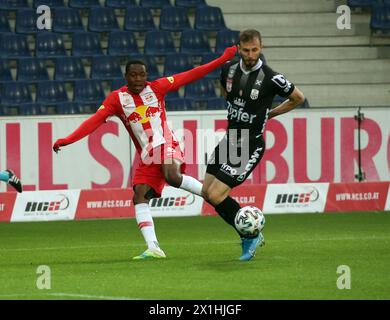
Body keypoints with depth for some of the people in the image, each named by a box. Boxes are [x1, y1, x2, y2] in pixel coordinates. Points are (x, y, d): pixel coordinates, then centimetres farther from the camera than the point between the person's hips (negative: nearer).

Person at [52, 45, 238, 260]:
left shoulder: (156, 88, 0)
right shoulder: (117, 99, 1)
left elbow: (190, 76, 1)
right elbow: (95, 121, -6)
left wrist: (222, 60, -2)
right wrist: (67, 140, -19)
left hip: (165, 145, -3)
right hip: (147, 157, 3)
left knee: (172, 176, -33)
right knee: (139, 196, -11)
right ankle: (153, 248, -14)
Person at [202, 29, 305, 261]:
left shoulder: (270, 78, -17)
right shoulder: (229, 68, -1)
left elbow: (298, 98, -1)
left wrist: (269, 114, 2)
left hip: (250, 147, -7)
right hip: (229, 138, 7)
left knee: (216, 195, -14)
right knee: (207, 192, 5)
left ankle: (251, 235, 5)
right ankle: (249, 235, 17)